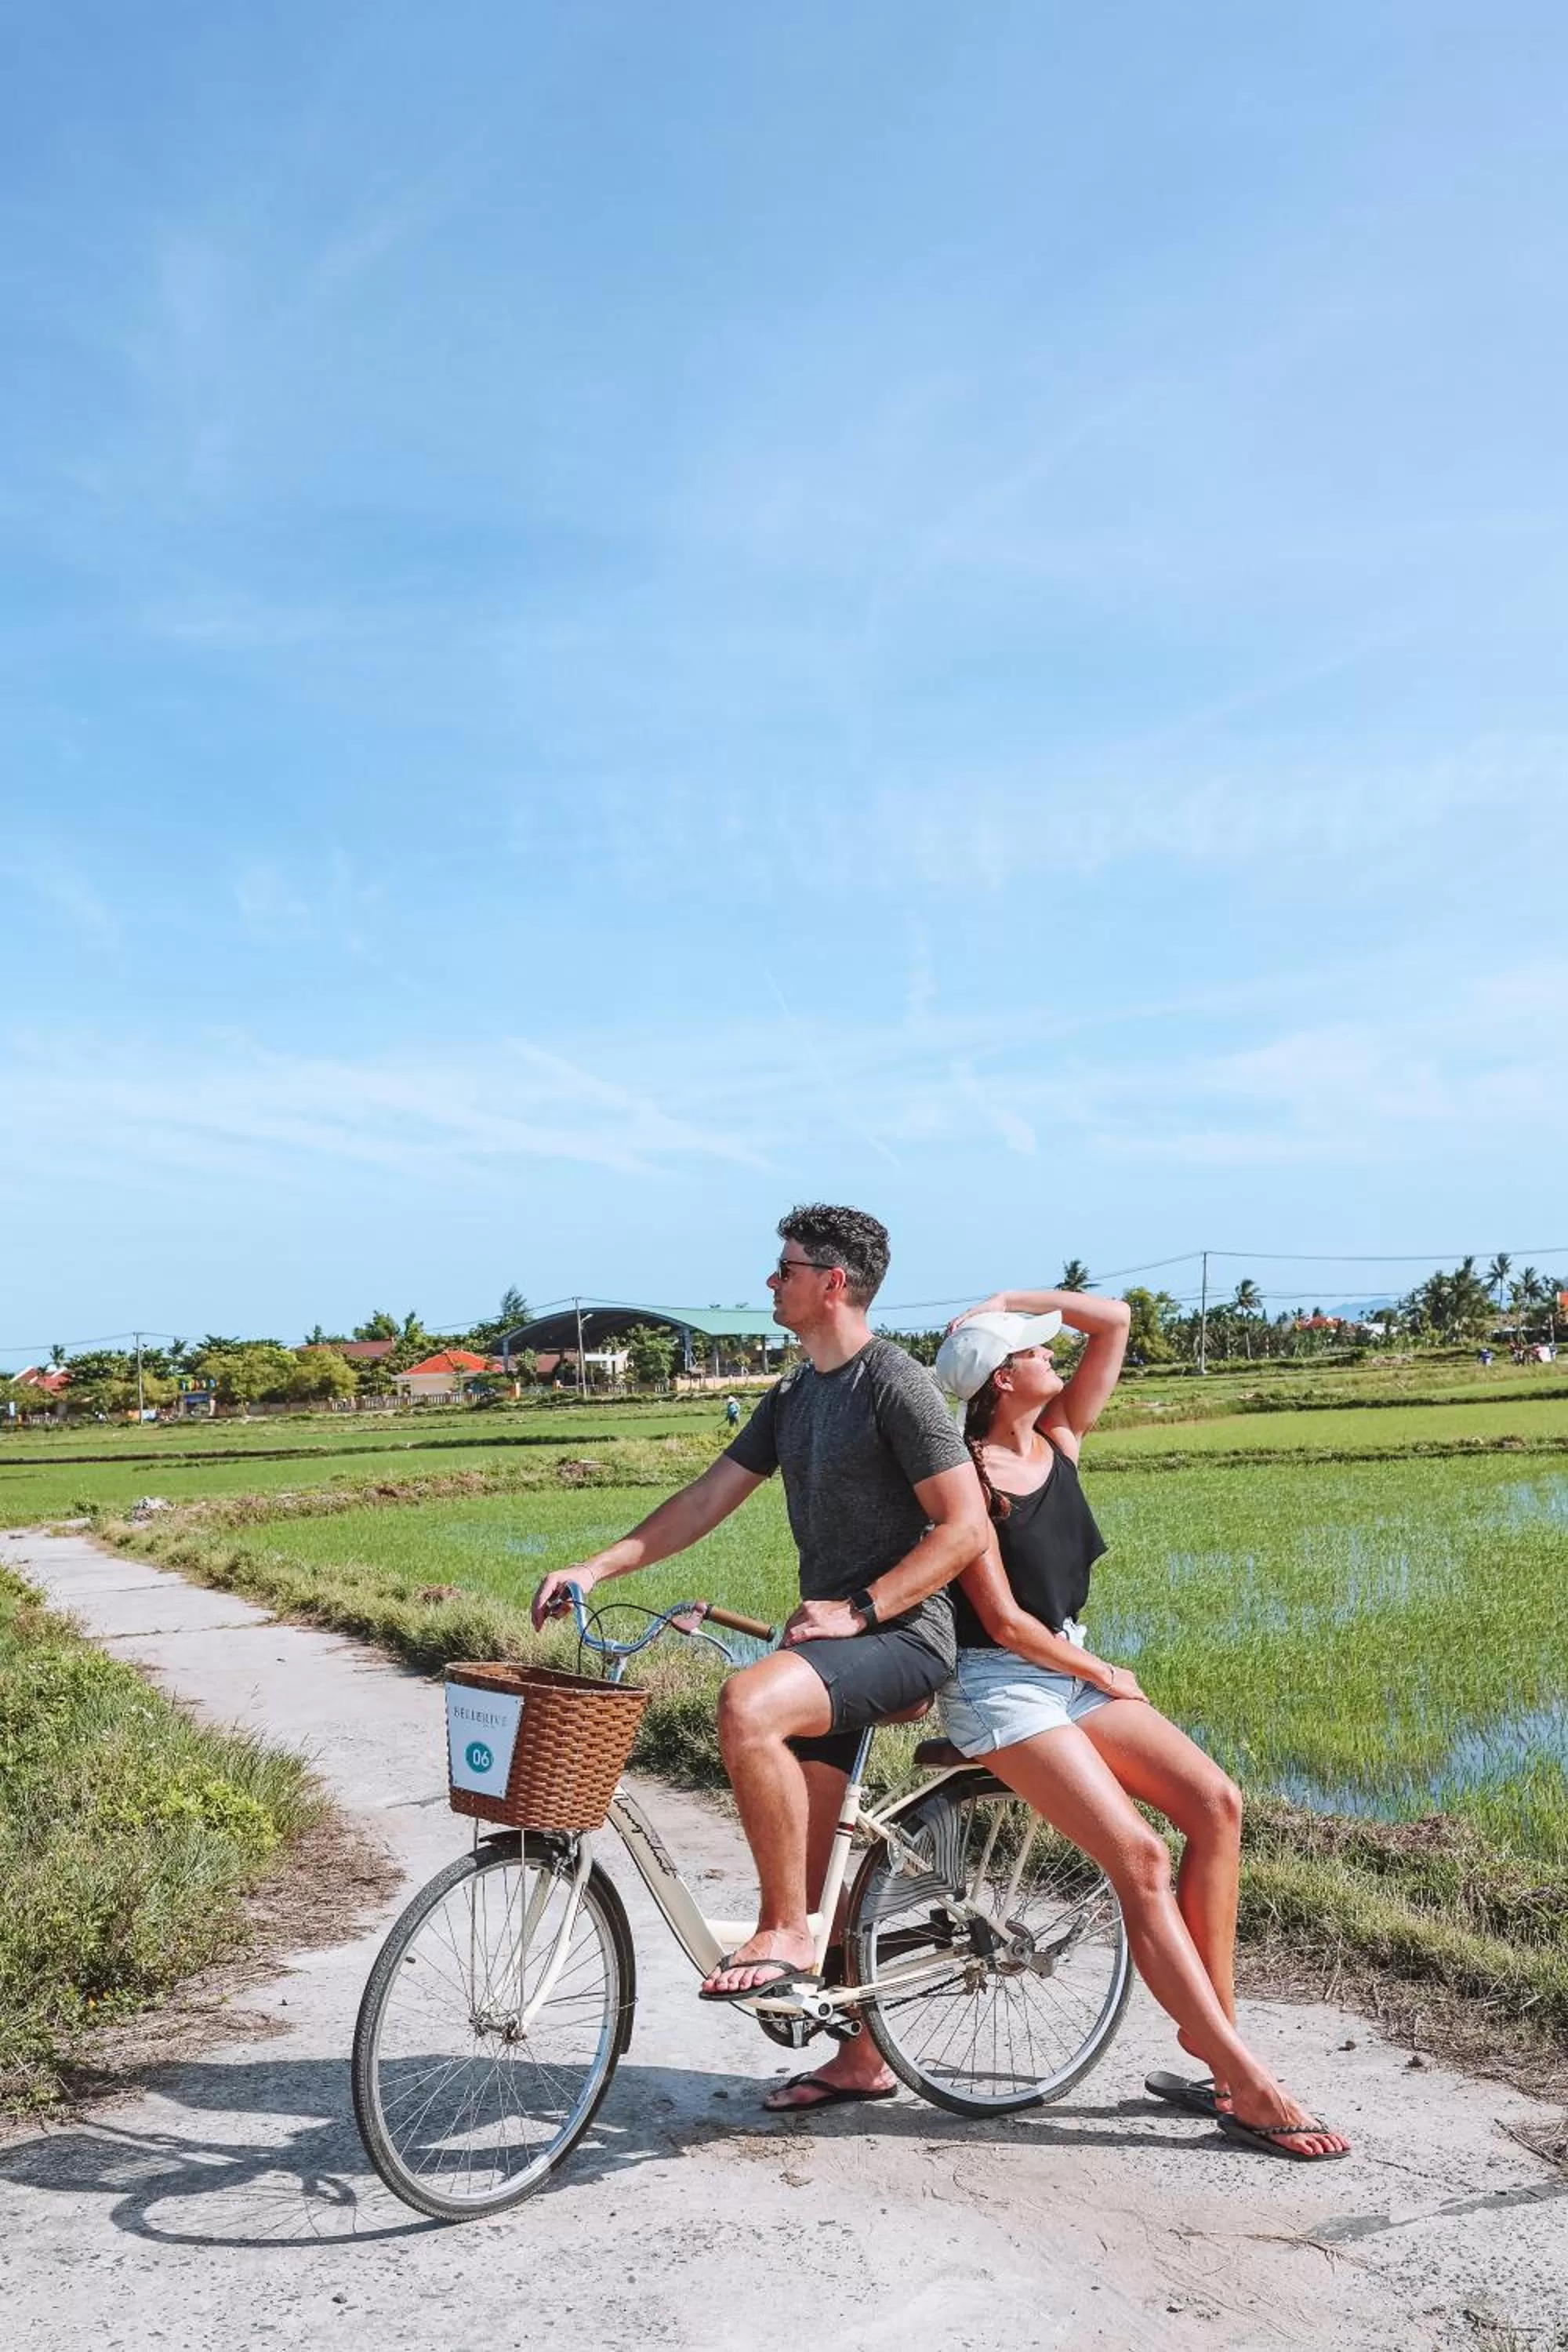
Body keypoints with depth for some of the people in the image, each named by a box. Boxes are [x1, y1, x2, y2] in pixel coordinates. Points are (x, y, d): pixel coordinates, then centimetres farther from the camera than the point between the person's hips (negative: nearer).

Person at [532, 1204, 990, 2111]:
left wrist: (858, 1611, -21)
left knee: (748, 1704, -34)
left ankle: (783, 1936, -16)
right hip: (832, 1634, 9)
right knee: (808, 1867, 10)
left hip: (901, 1632, -9)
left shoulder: (897, 1384, -13)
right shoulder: (793, 1398, 14)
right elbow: (707, 1499, 11)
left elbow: (966, 1527, -17)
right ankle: (860, 2058, 29)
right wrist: (595, 1568, 2)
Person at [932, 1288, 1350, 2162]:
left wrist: (1004, 1301, -4)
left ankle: (1210, 2035, -5)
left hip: (1072, 1671, 7)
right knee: (1141, 1860, -18)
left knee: (1214, 1802, -13)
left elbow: (1114, 1320, -1)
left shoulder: (1060, 1436, 4)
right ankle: (1249, 2087, -13)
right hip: (1003, 1688, -7)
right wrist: (1105, 1678, -7)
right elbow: (1006, 1620, -16)